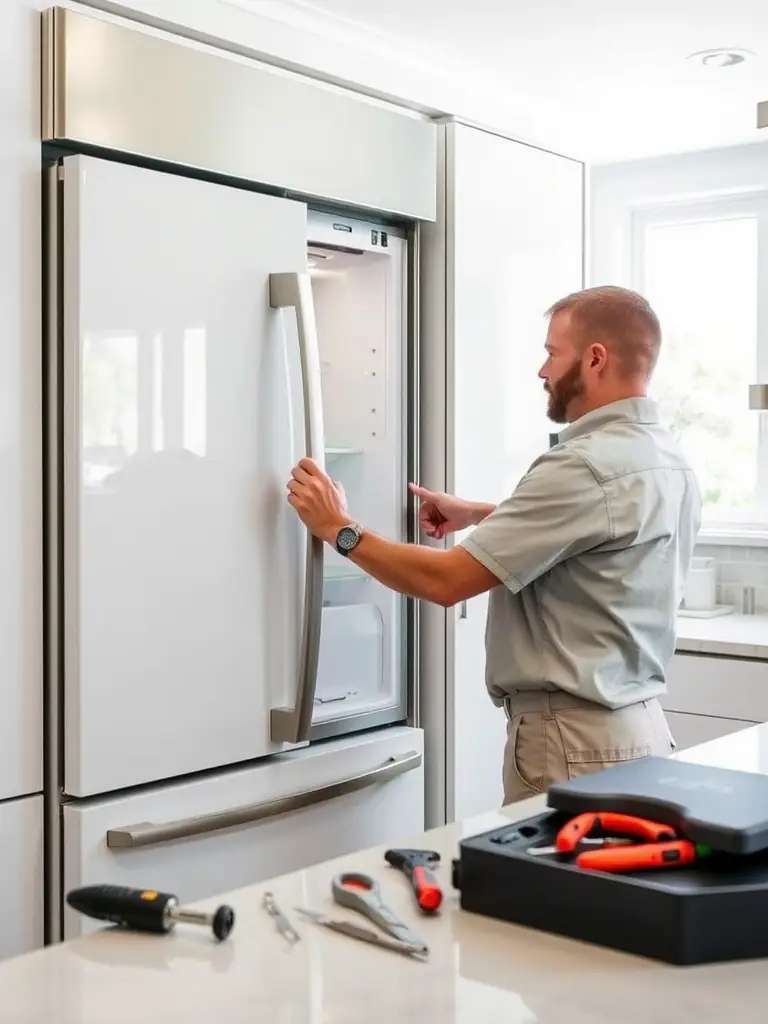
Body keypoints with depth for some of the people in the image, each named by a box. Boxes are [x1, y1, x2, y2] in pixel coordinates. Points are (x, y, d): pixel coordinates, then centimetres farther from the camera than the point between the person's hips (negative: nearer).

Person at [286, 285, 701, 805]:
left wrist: (340, 529, -9)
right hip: (640, 727, 9)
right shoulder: (668, 460, 8)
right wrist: (480, 515, 24)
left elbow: (447, 581, -20)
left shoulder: (586, 466, -21)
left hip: (574, 741, -9)